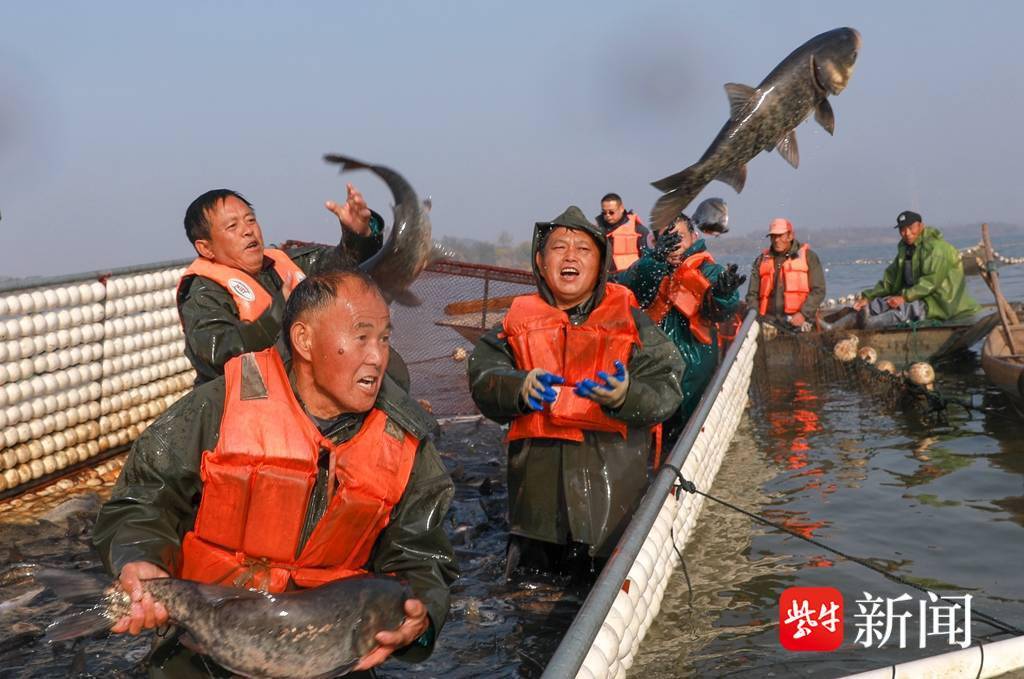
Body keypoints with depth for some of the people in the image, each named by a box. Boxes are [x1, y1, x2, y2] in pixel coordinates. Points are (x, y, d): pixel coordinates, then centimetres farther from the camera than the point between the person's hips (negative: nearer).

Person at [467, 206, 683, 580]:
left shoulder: (628, 319, 4)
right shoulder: (520, 319, 10)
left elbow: (665, 388, -5)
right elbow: (482, 376, 0)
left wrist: (627, 396, -27)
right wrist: (519, 387, -22)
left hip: (612, 492, -2)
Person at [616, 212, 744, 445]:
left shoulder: (708, 271, -2)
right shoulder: (647, 267, 1)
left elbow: (720, 310, -19)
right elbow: (625, 285, -21)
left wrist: (723, 293, -43)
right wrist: (656, 259, -37)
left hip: (694, 368, -1)